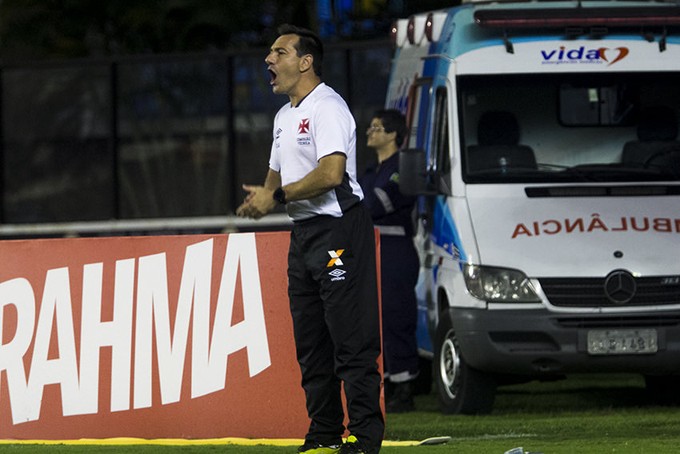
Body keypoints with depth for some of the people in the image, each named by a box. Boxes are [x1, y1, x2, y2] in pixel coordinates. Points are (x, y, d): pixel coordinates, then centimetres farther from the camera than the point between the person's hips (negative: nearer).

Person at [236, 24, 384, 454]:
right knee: (310, 342, 11)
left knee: (351, 339, -11)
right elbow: (278, 174, 27)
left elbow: (331, 173, -23)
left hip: (340, 229, -10)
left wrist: (276, 196, -16)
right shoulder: (285, 116, 19)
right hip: (304, 233, 10)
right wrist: (261, 198, 4)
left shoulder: (327, 107, -12)